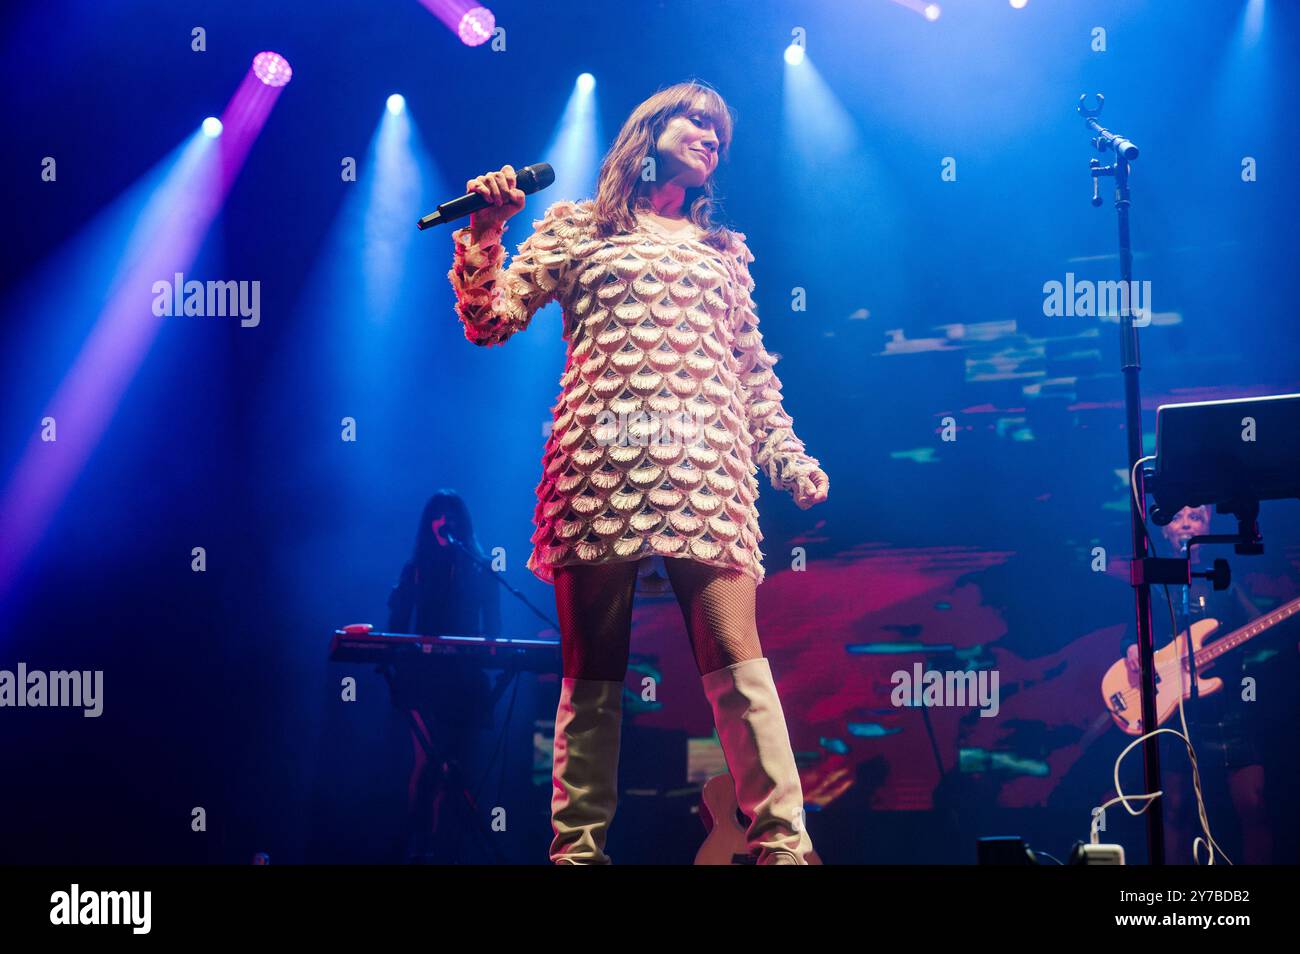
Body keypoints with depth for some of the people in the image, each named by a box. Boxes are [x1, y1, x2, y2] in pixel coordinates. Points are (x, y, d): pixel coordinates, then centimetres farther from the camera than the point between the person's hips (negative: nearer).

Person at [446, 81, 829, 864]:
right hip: (601, 465, -1)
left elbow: (754, 369, 24)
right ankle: (579, 844, 4)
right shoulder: (574, 227, 17)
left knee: (738, 661, -11)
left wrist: (789, 457, 11)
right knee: (593, 671, -1)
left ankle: (784, 839, -13)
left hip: (706, 469, 2)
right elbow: (490, 323, 10)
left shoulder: (724, 251, 25)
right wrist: (485, 233, -4)